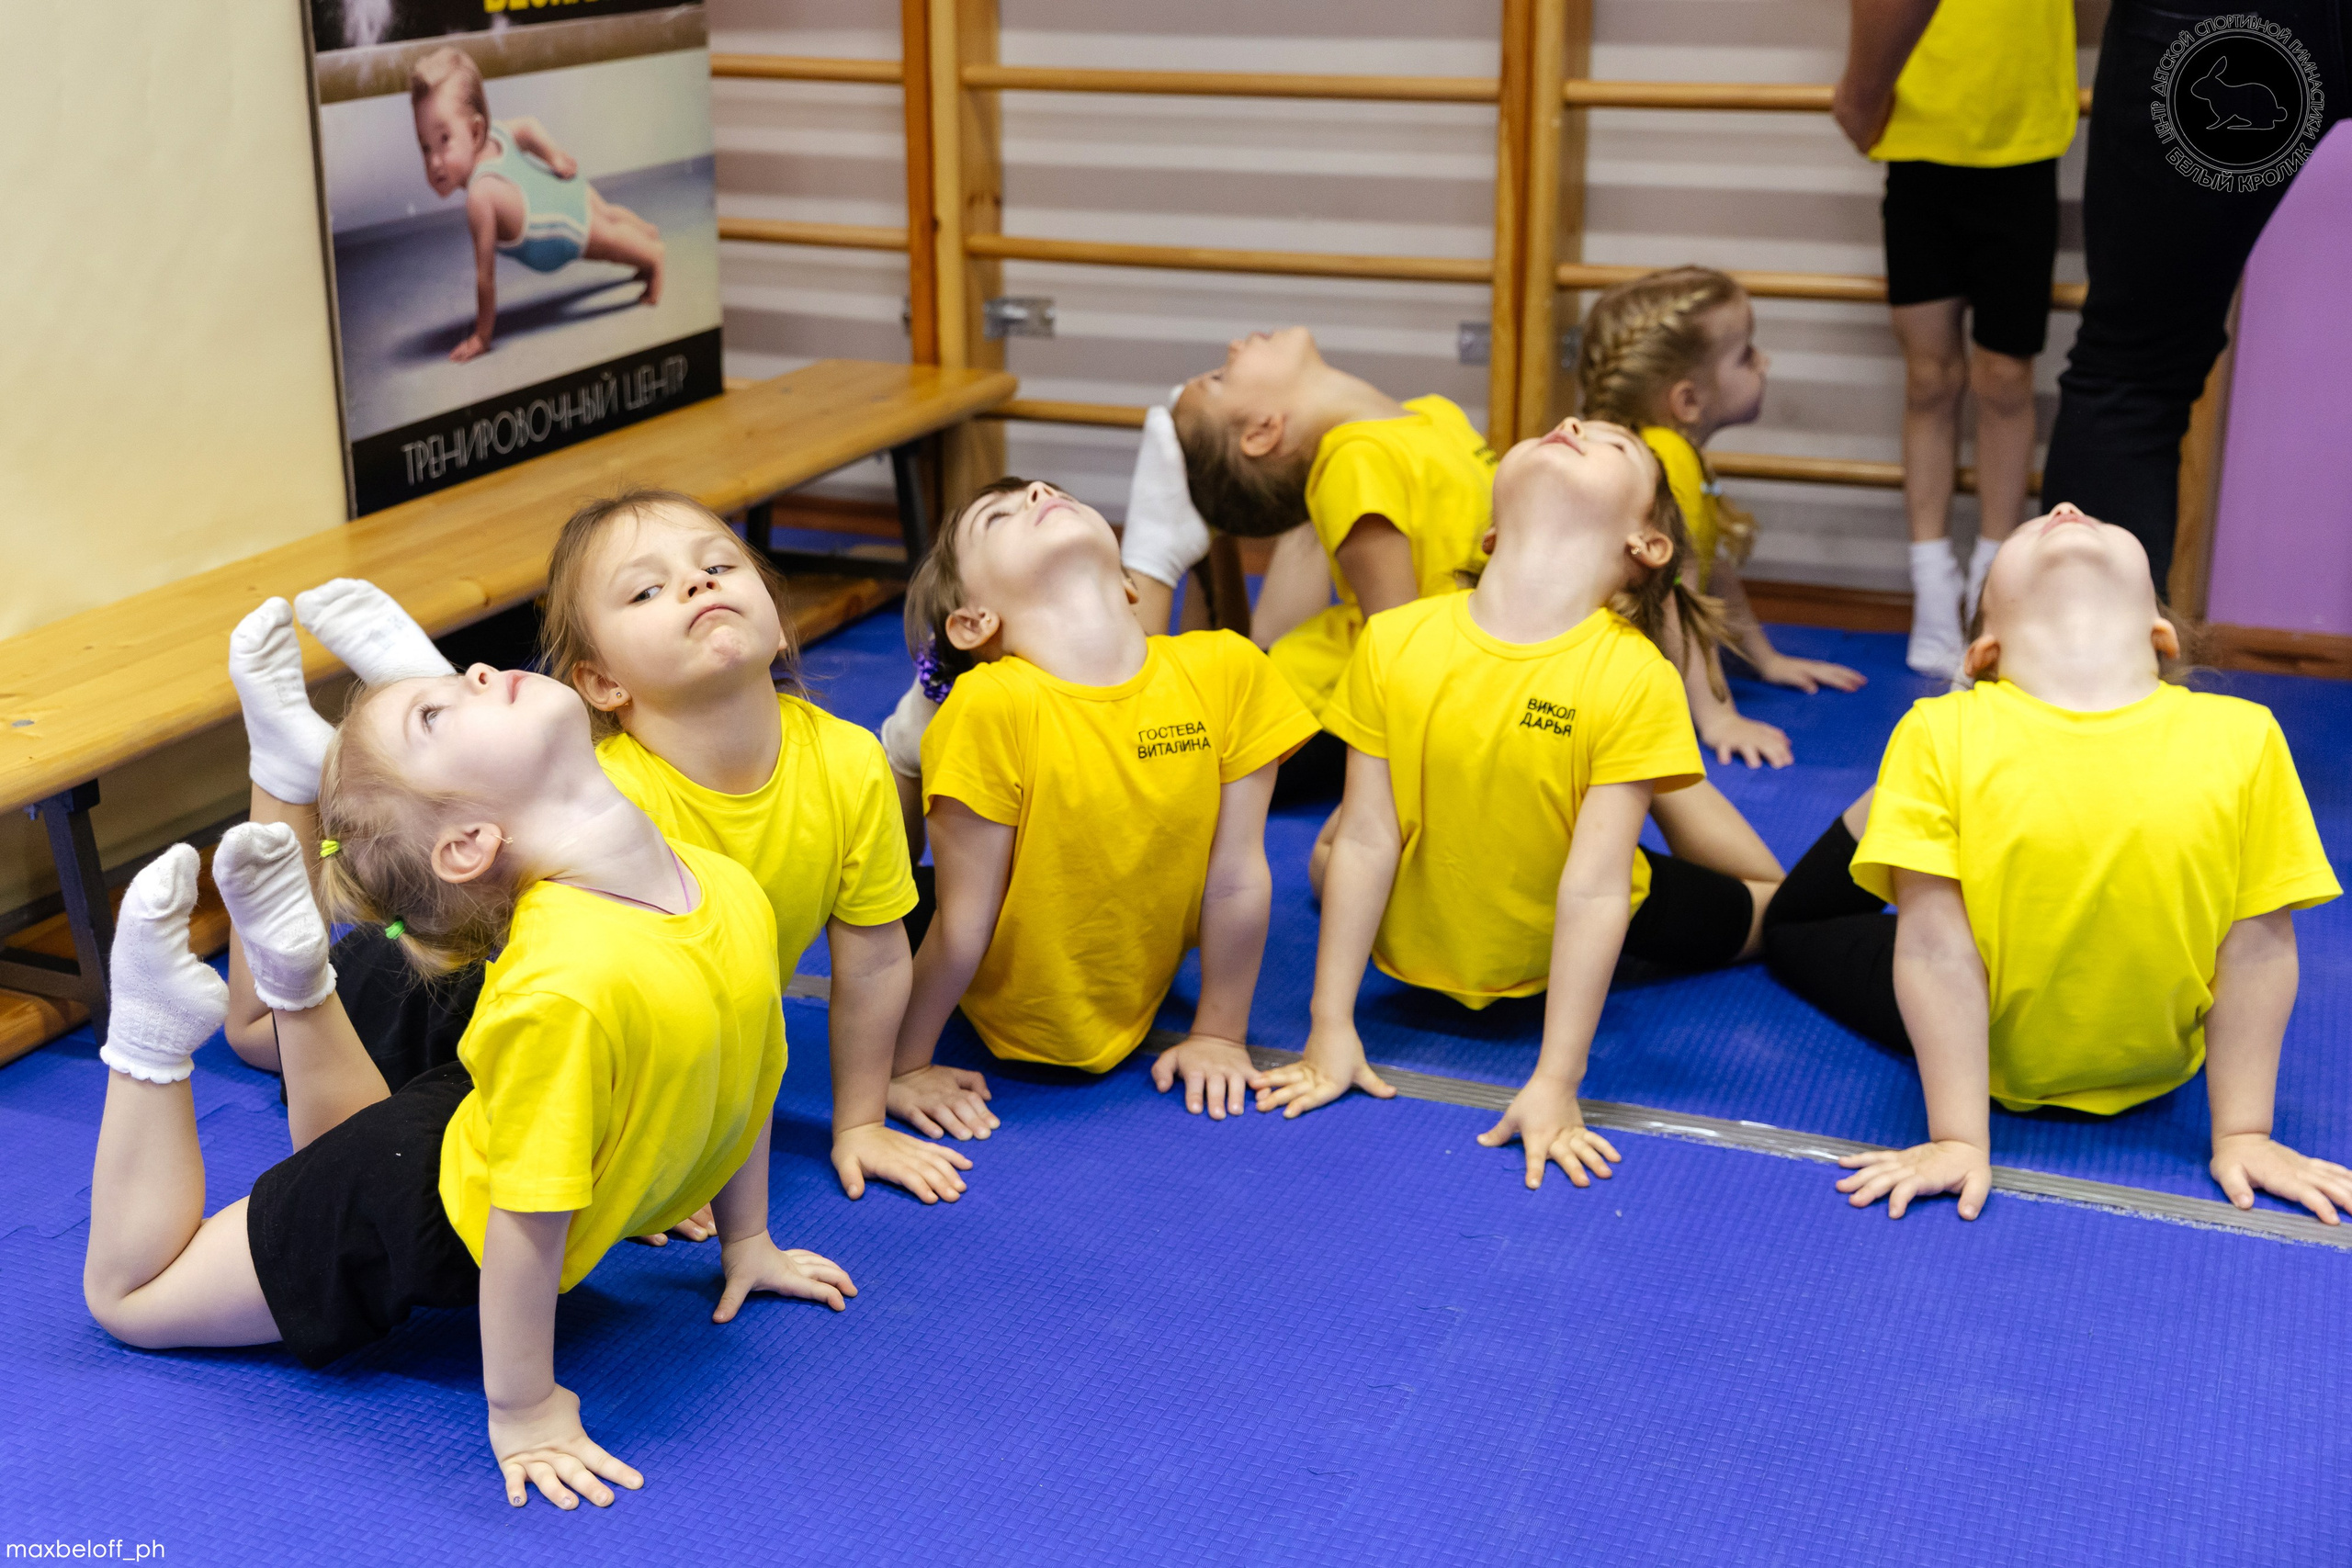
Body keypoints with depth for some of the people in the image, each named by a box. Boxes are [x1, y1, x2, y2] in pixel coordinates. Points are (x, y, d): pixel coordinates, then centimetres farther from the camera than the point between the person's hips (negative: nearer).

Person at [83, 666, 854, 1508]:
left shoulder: (731, 889, -21)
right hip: (438, 1225, -6)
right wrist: (522, 1412, -24)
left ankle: (296, 978, 27)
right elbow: (524, 1215, -35)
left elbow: (748, 1075, -3)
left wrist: (747, 1242, 8)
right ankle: (155, 1022, 16)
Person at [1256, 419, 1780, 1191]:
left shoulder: (1635, 679, -28)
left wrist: (1555, 1085, -29)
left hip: (1562, 954, -2)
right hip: (1422, 951, 2)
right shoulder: (1395, 643, -22)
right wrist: (1330, 1032, -15)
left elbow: (1594, 890, -29)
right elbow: (1367, 843, -17)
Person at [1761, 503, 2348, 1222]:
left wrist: (2243, 1136, -11)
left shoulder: (2240, 737, -28)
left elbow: (2259, 943, -18)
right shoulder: (1945, 734, -28)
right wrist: (1957, 1140, -24)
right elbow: (1935, 944, -26)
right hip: (1979, 1045, -1)